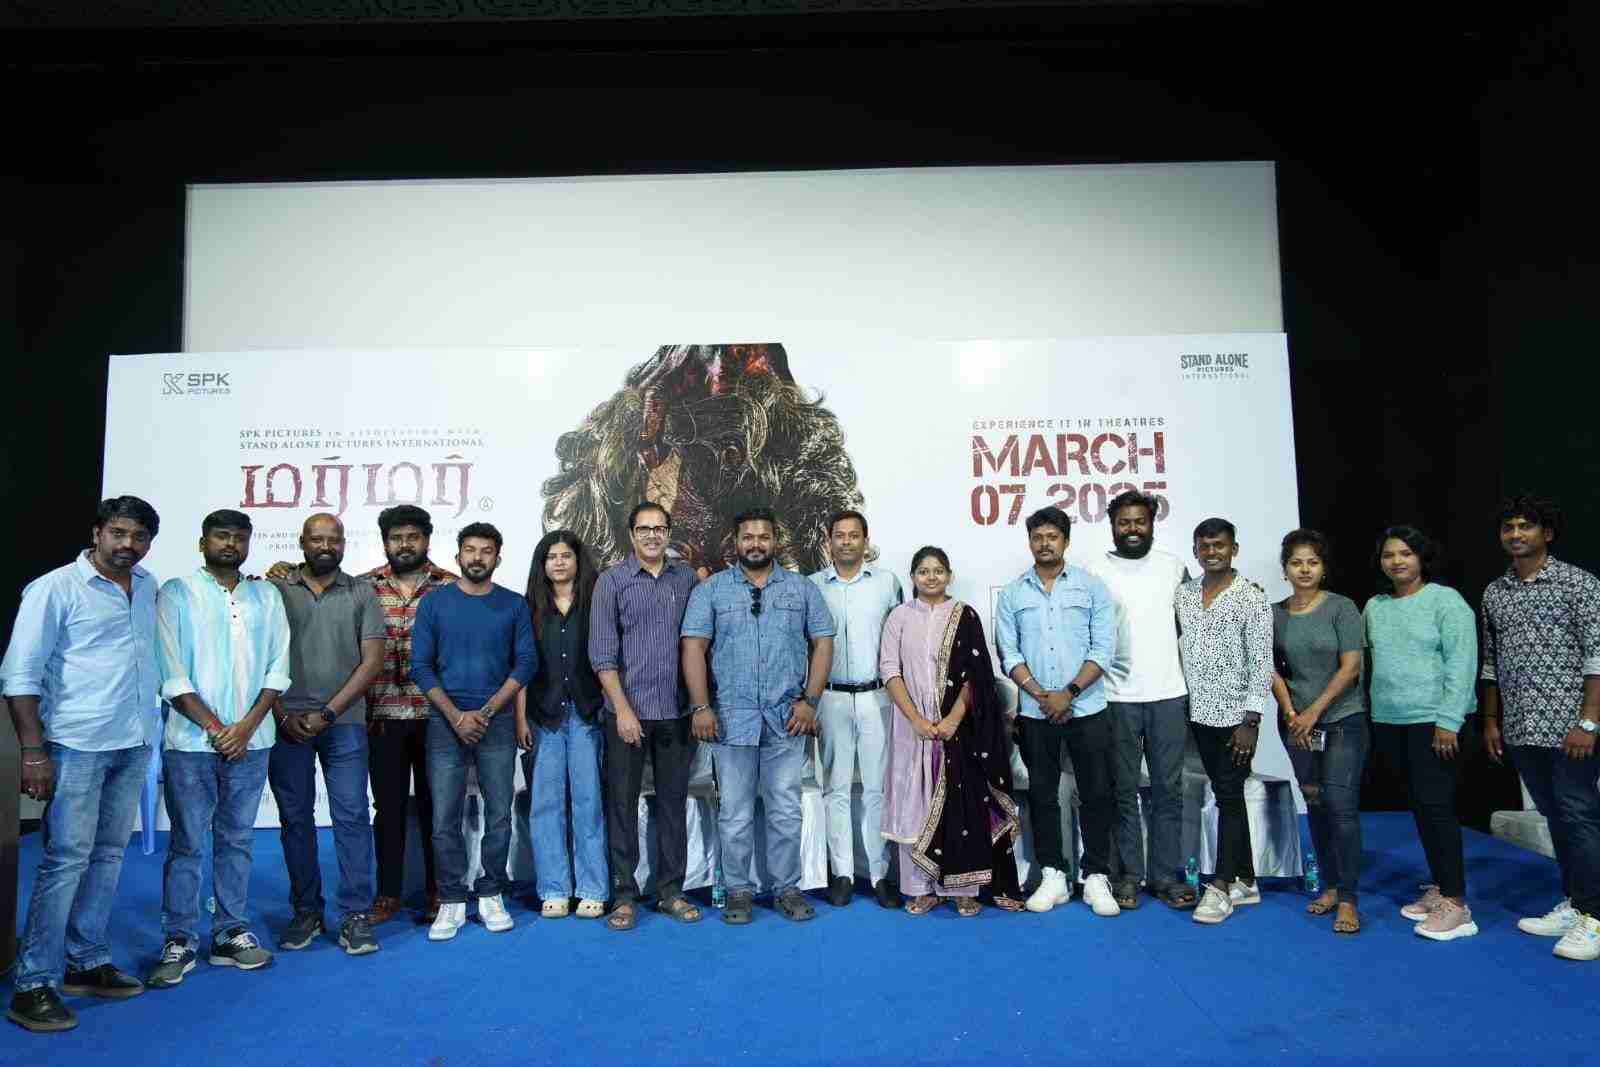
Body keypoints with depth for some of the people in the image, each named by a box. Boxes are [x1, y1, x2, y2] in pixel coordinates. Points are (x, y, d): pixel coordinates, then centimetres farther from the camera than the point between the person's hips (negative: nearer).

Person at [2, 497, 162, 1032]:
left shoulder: (148, 587, 10)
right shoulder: (55, 588, -7)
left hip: (134, 745, 6)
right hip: (77, 745, -6)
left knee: (108, 856, 12)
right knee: (66, 859, -4)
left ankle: (86, 963, 24)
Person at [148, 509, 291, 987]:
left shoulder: (267, 597, 9)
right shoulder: (177, 593, 0)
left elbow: (278, 668, 5)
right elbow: (171, 673, -6)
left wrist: (246, 726, -7)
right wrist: (214, 728, -10)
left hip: (250, 741, 3)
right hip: (192, 741, -3)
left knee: (237, 840, 10)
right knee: (186, 844, 3)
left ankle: (231, 934, 20)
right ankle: (180, 941, 14)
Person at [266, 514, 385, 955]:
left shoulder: (361, 593, 4)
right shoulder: (275, 591, 5)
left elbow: (372, 660, -1)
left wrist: (328, 713, -9)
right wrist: (283, 716, -6)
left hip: (344, 723, -1)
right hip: (287, 723, 1)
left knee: (352, 816, -2)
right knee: (294, 818, 8)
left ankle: (355, 914, 6)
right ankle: (306, 911, 21)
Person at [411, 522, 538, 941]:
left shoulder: (513, 605, 4)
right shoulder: (434, 603, 4)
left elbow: (526, 662, 0)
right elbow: (421, 665, 0)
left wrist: (486, 711, -9)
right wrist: (456, 716, -9)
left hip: (497, 721, 0)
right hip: (446, 722, 0)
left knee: (499, 815, 3)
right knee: (444, 818, 1)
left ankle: (491, 895, 17)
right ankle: (452, 901, 12)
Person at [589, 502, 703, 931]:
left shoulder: (687, 578, 6)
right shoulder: (612, 581, -1)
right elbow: (602, 651, -6)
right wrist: (623, 708, -12)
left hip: (676, 712, 3)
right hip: (626, 711, -2)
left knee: (673, 802, 10)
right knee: (622, 802, 5)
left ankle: (670, 890, 23)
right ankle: (624, 894, 17)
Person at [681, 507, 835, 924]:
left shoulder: (803, 589, 8)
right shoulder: (710, 589, 4)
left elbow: (823, 643, 5)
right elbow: (693, 647, -1)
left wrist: (809, 700, -4)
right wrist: (700, 706, -10)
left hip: (787, 718, 1)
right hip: (732, 718, -1)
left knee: (786, 811, 8)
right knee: (735, 813, 7)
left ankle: (787, 888, 22)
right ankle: (738, 890, 21)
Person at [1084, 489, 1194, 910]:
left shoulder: (1173, 566, 8)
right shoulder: (1096, 568, -2)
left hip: (1169, 694, 3)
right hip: (1118, 698, -2)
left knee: (1168, 789, 7)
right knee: (1124, 790, 5)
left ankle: (1166, 876, 17)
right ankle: (1127, 875, 16)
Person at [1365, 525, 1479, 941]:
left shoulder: (1445, 600, -6)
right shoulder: (1374, 607, 10)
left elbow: (1462, 663, -11)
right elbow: (1366, 658, 16)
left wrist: (1448, 721, -16)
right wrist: (1376, 713, 9)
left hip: (1433, 720, -5)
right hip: (1388, 722, 6)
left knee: (1436, 805, -6)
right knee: (1419, 806, 12)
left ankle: (1455, 903, 0)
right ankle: (1438, 888, 23)